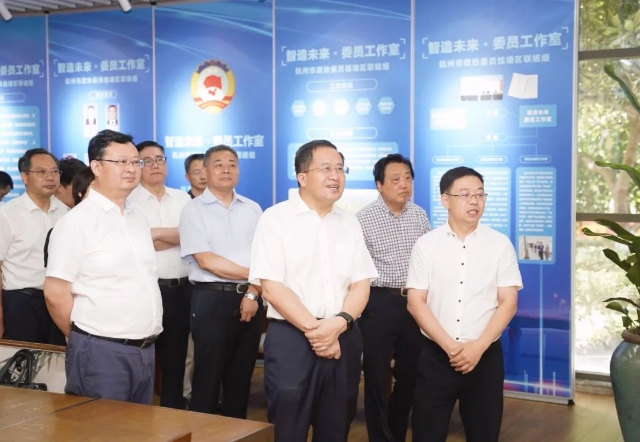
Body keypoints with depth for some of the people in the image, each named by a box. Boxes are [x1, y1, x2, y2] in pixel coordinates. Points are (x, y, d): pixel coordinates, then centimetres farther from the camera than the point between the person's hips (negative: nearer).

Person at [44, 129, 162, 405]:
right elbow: (55, 292, -12)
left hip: (145, 349, 7)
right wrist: (85, 342, -1)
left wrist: (144, 338, 13)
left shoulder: (139, 218, 12)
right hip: (102, 351, -7)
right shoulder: (78, 221, -10)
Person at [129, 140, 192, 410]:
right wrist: (176, 237, -8)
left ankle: (174, 412, 24)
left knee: (175, 356, 13)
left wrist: (155, 233, -12)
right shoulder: (128, 201, -3)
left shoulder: (182, 199, 11)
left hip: (181, 288, 4)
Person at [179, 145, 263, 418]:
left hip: (248, 298, 4)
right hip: (211, 299, -4)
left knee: (241, 376, 11)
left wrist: (253, 293, -10)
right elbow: (206, 261, -12)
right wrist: (251, 273, -10)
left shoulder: (253, 210, 10)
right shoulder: (194, 210, -2)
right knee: (207, 377, 2)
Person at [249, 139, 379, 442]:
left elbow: (361, 284, 6)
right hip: (291, 338, -4)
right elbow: (271, 287, -10)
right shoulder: (276, 219, -3)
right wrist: (314, 329, -14)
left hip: (344, 338, 5)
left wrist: (339, 323, -12)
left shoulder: (350, 224, 11)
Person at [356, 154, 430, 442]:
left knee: (409, 374, 14)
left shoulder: (419, 216, 6)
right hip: (379, 302, -4)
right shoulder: (363, 219, -8)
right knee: (377, 376, 6)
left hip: (415, 301, 5)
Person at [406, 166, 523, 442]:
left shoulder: (500, 244, 1)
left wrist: (478, 347, -12)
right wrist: (450, 346, -12)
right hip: (436, 355, 0)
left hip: (486, 356, 1)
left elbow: (508, 304, -1)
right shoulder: (426, 245, 0)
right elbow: (416, 303, -3)